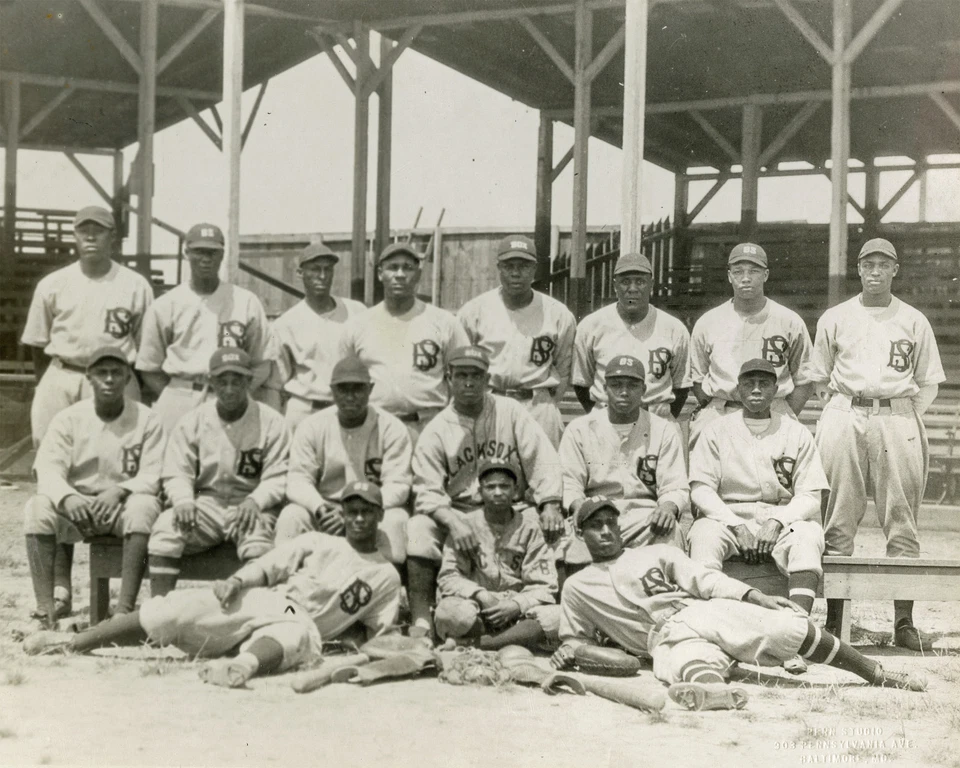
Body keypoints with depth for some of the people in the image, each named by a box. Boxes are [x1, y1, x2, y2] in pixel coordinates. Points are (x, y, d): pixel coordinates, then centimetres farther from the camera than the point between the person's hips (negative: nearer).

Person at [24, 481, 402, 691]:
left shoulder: (386, 577, 15)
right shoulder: (316, 543, 18)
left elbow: (378, 632, 12)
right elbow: (268, 566, 7)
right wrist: (236, 581, -12)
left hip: (301, 625, -3)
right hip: (257, 600, 3)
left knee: (297, 637, -42)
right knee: (170, 612, -16)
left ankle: (246, 664, -74)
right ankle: (76, 642, -12)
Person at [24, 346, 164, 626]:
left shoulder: (146, 420, -1)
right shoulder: (69, 419, 2)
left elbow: (153, 477, -9)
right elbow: (48, 471, -10)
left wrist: (119, 491, -29)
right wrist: (66, 497, -33)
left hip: (123, 506, -1)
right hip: (75, 507, 1)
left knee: (143, 506, -35)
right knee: (38, 507, -28)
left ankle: (125, 608, -39)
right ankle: (45, 606, -32)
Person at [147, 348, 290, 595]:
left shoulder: (271, 422, 1)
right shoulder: (192, 421, 9)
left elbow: (278, 478, -4)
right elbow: (176, 474, 7)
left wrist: (254, 501, -23)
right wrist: (183, 501, -15)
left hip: (250, 506, -2)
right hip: (205, 502, 2)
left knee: (258, 530, -36)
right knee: (165, 527, -25)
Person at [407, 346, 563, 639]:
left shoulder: (510, 412, 6)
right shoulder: (435, 431, 4)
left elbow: (543, 460, -1)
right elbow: (428, 491, -6)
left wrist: (551, 505, -19)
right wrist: (454, 523, -27)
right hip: (457, 514, 0)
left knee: (556, 528, -26)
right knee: (418, 529, -29)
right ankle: (421, 621, -31)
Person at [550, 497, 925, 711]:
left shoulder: (656, 552, 21)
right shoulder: (577, 588, 19)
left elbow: (707, 580, 9)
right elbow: (578, 638, 23)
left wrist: (759, 598, -6)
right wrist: (568, 651, -3)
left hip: (708, 612, 3)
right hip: (667, 638, -2)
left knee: (794, 628, -16)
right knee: (697, 668, -41)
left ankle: (878, 675, -10)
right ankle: (716, 691, -76)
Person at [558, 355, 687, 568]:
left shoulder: (663, 430, 14)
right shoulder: (580, 429, 13)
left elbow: (676, 486, 7)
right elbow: (568, 482, 5)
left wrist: (668, 507, -19)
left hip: (645, 516, 1)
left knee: (668, 529, -34)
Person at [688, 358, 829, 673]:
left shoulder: (797, 434, 10)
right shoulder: (716, 430, 10)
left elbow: (810, 496, 2)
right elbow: (701, 490, 0)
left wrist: (777, 521, -17)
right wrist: (736, 525, -16)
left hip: (784, 519, 0)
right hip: (726, 516, 0)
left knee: (808, 536, -33)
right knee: (704, 534, -34)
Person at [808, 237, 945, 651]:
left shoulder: (914, 321, 10)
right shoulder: (834, 318, 10)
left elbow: (929, 382, 14)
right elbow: (819, 377, 15)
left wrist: (905, 417, 6)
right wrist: (846, 410, 8)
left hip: (898, 420, 0)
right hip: (843, 419, 0)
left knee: (901, 522, -2)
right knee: (838, 522, -3)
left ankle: (904, 623, 1)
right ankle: (833, 621, 0)